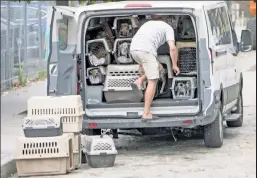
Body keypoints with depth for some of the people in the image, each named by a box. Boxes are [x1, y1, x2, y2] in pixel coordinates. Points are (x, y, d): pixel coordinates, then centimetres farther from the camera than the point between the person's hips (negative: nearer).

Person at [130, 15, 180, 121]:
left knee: (159, 68, 24)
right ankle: (146, 113, -4)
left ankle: (139, 82, 4)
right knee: (152, 82, 1)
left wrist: (141, 65, 52)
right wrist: (174, 65, 17)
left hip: (133, 50, 7)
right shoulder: (168, 28, 18)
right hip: (146, 51, -7)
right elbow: (172, 48, 4)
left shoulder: (147, 24, 37)